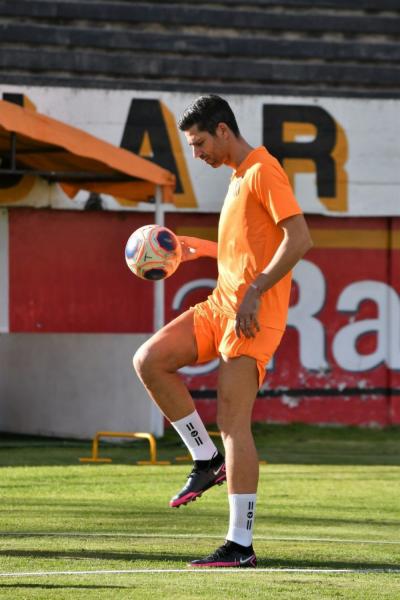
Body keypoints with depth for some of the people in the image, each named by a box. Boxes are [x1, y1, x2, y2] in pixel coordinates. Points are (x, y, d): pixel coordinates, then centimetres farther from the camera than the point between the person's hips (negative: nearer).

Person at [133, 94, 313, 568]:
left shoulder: (262, 171, -11)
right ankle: (207, 460, 7)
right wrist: (200, 248, 19)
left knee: (232, 422, -10)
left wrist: (254, 291, -23)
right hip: (222, 303, 10)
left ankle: (241, 545, -7)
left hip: (254, 312, -10)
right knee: (149, 361, -2)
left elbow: (299, 238, -20)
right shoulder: (239, 176, 19)